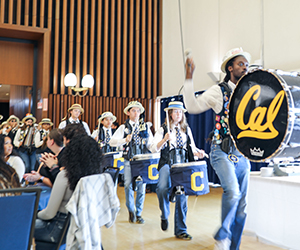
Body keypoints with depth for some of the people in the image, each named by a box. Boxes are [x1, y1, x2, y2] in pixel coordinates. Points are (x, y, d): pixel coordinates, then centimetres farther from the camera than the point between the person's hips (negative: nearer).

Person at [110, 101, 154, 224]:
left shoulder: (145, 127, 12)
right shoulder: (123, 127, 7)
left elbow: (150, 143, 10)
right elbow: (112, 142, -5)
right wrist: (125, 140, -21)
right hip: (129, 161, -1)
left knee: (141, 187, 2)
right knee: (128, 185, -6)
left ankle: (138, 214, 16)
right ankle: (131, 210, 17)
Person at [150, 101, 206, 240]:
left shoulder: (187, 129, 15)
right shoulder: (163, 129, 4)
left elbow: (192, 148, 16)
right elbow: (153, 149, -6)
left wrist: (198, 153, -6)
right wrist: (165, 139, -22)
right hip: (167, 164, -3)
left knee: (182, 197, 2)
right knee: (163, 188, -30)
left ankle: (181, 231, 14)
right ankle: (164, 215, -1)